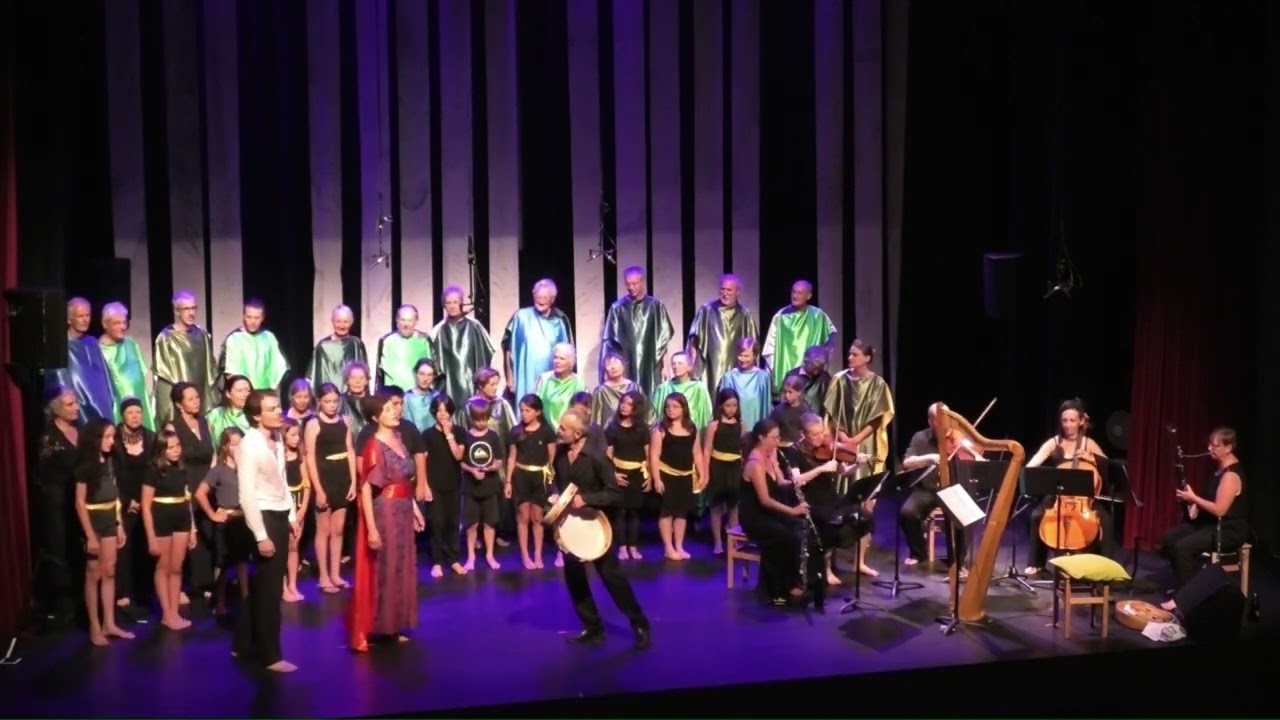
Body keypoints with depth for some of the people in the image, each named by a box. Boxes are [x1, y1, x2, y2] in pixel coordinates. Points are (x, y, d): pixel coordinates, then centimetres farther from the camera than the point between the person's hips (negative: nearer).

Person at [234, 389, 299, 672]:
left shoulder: (276, 441, 7)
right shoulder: (250, 445, -18)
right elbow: (247, 495, -20)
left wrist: (292, 515, 13)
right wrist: (261, 536, -21)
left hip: (280, 516, 8)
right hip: (264, 518, -8)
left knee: (263, 585, 16)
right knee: (269, 589, 1)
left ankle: (244, 644, 30)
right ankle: (270, 655, 12)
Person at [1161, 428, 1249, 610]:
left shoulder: (1231, 474, -22)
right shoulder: (1220, 468, 9)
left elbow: (1219, 509, -26)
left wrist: (1193, 498, -19)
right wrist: (1196, 506, 5)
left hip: (1229, 530, -10)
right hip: (1211, 523, 10)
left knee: (1183, 546, -27)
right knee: (1169, 538, -1)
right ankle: (1187, 583, 8)